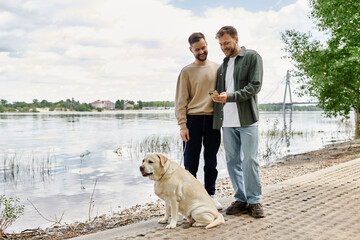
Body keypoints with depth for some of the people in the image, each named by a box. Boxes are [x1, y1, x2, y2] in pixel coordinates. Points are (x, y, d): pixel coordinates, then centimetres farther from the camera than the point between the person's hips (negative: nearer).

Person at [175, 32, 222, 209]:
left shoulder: (217, 68, 11)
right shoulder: (187, 71, 3)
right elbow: (181, 100, 0)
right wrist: (182, 125, -8)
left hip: (213, 119, 2)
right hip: (193, 119, -2)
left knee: (211, 161, 9)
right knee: (191, 162, 2)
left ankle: (210, 195, 21)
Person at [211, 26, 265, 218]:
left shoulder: (252, 57, 1)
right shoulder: (223, 64, 19)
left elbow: (255, 86, -9)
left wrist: (230, 96, -18)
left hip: (246, 119, -6)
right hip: (227, 121, 6)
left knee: (250, 161, -4)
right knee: (232, 161, 7)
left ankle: (254, 200, 10)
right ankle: (240, 200, 18)